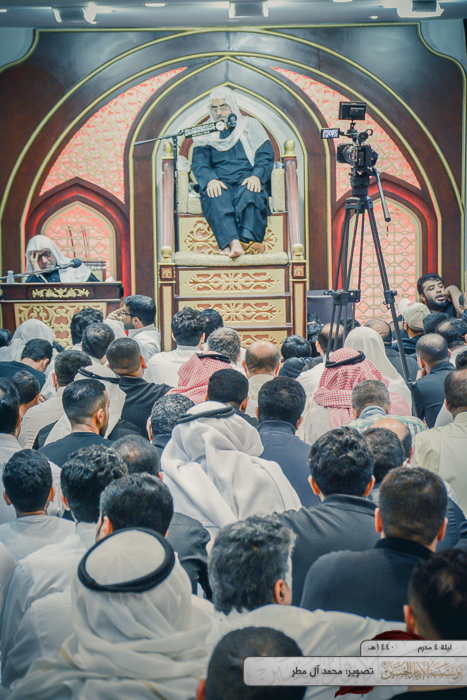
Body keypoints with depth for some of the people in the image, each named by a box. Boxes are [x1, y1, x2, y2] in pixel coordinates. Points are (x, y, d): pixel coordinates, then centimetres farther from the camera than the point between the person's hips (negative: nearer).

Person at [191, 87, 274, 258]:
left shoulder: (251, 126, 18)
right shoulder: (205, 133, 19)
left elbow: (265, 156, 7)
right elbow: (199, 162, 4)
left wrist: (256, 176, -15)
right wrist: (211, 180, -19)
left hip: (247, 179, 0)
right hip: (219, 181, 0)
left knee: (250, 194, -37)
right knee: (217, 197, -37)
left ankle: (228, 244, -51)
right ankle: (234, 242, -55)